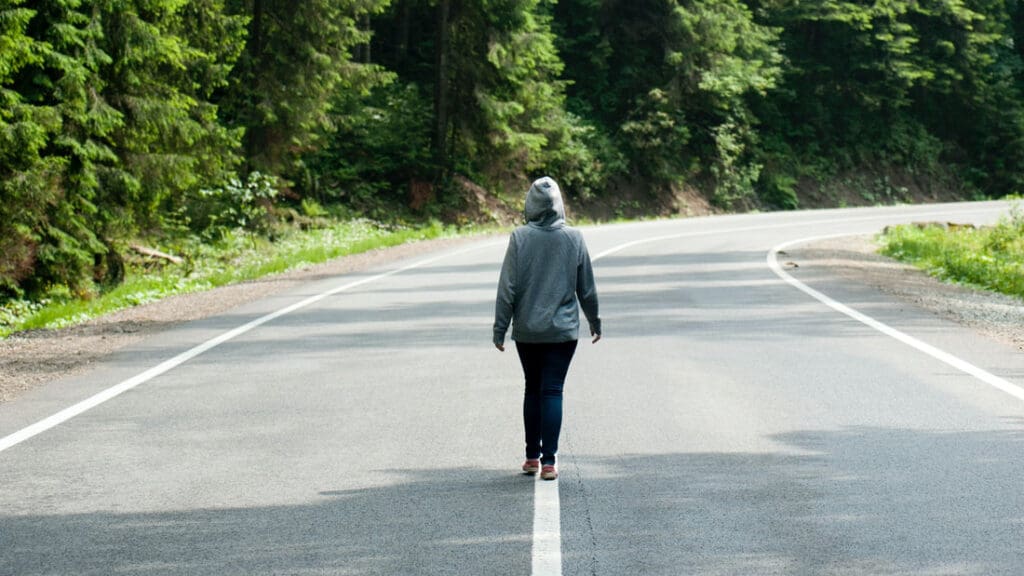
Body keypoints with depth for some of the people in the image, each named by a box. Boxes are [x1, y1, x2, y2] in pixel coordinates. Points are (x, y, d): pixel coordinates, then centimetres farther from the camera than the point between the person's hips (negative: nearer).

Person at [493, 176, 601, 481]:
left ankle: (533, 456, 20)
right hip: (563, 330, 0)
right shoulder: (574, 238, -4)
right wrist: (594, 322, 19)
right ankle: (548, 461, -6)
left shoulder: (520, 238, -8)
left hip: (527, 330, 0)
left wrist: (500, 327, 0)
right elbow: (587, 288, 5)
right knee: (552, 391, 0)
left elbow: (508, 287, -8)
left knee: (532, 389, 15)